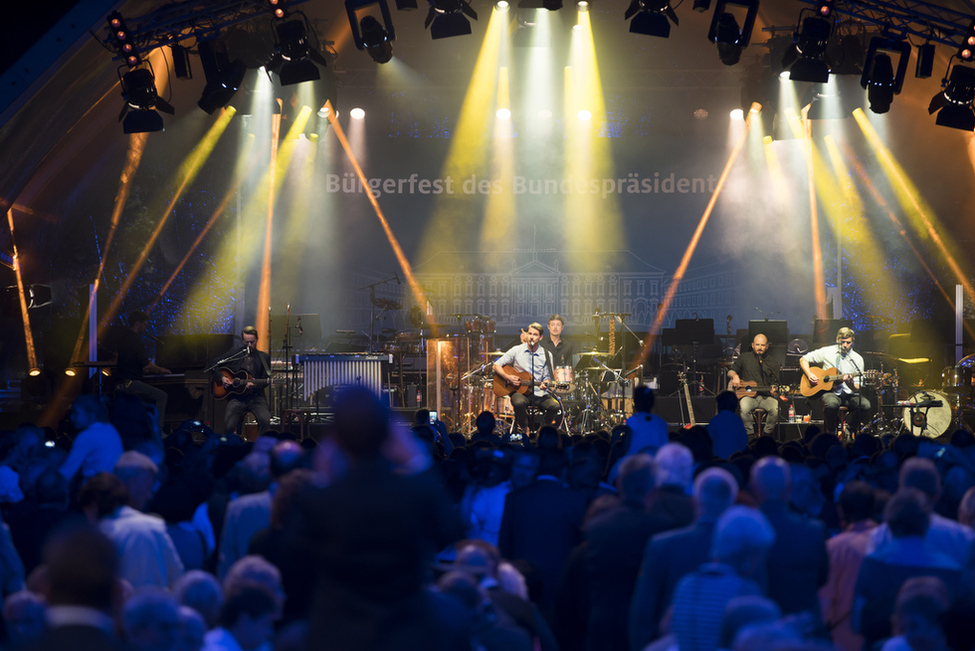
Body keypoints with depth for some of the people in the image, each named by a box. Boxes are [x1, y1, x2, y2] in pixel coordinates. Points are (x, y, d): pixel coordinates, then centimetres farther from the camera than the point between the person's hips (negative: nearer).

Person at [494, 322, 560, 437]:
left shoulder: (547, 355, 6)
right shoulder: (516, 350, 2)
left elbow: (547, 377, 9)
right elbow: (497, 365, 4)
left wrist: (545, 384, -15)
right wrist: (507, 377, -12)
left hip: (538, 393, 2)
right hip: (519, 391, -2)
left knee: (554, 406, -26)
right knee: (519, 403, -38)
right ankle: (525, 430, -10)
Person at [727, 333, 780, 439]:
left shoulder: (773, 363, 14)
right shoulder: (744, 357, 14)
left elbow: (774, 383, 12)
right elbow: (731, 371, 20)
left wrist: (774, 390, -11)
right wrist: (735, 376, -4)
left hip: (766, 396, 1)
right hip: (748, 395, -1)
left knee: (775, 408, -31)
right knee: (744, 408, -35)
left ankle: (766, 435, -9)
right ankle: (750, 436, -19)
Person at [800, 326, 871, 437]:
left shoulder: (857, 359, 6)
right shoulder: (827, 352, 5)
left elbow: (858, 388, 2)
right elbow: (803, 359, 13)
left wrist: (851, 384, -22)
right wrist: (809, 374, -5)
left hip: (849, 394, 2)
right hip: (830, 392, -2)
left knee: (865, 405, -30)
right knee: (831, 404, -39)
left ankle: (850, 430, -3)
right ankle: (831, 432, -11)